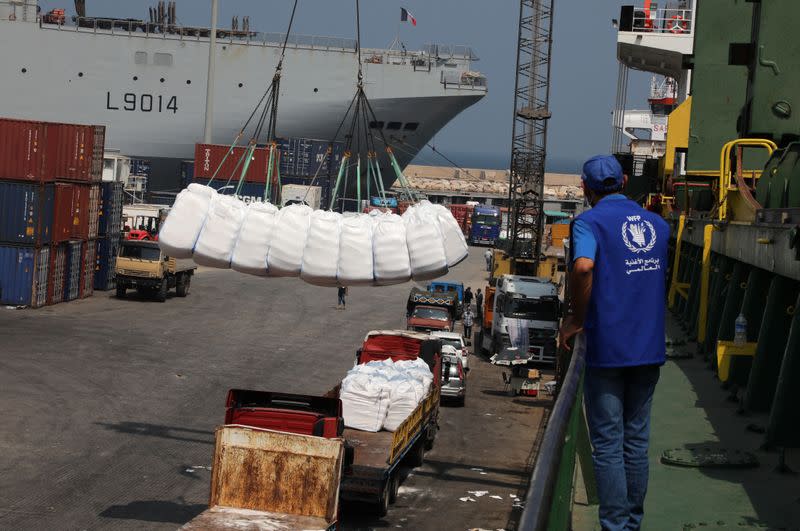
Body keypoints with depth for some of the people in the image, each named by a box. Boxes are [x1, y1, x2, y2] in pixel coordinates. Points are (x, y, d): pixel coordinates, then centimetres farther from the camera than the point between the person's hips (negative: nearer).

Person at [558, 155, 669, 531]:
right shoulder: (658, 225, 10)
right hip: (650, 347, 6)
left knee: (608, 444, 1)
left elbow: (583, 266, -28)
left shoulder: (589, 222, -9)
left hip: (606, 348, -5)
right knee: (637, 440, 14)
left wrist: (576, 319, -15)